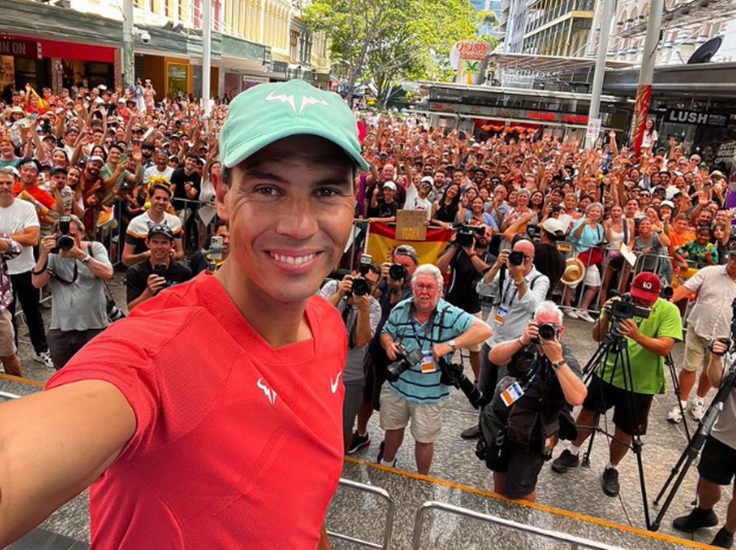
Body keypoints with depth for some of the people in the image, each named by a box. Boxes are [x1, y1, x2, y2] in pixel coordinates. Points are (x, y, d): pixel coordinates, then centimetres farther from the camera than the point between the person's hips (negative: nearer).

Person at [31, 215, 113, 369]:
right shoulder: (53, 255, 2)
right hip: (60, 331, 2)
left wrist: (80, 254, -26)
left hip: (95, 328, -2)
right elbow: (37, 283, -9)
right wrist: (44, 254, -19)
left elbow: (107, 274, -19)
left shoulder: (95, 248, -2)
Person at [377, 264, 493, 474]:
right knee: (393, 428, 24)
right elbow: (386, 333, 9)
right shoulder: (400, 310, -6)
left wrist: (450, 345, -33)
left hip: (430, 392, -3)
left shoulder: (450, 315, -18)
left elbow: (485, 330, -25)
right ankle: (385, 465, 53)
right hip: (397, 385, 3)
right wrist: (389, 345, -15)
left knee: (424, 439, 14)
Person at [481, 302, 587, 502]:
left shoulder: (567, 360, -16)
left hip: (530, 439, -4)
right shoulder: (525, 347, -6)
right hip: (499, 427, 5)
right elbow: (494, 357, -19)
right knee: (499, 471, 26)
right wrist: (522, 340, -30)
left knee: (519, 491, 7)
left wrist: (557, 360, -35)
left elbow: (577, 398, -33)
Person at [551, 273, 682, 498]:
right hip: (608, 373, 3)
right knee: (588, 411, 14)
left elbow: (665, 348, -24)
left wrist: (637, 336, -39)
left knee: (625, 431, 8)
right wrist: (606, 316, -27)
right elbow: (597, 337, -9)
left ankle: (611, 470, 31)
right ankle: (572, 454, 34)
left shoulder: (669, 311, -13)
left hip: (641, 383, -3)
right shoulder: (620, 302, -6)